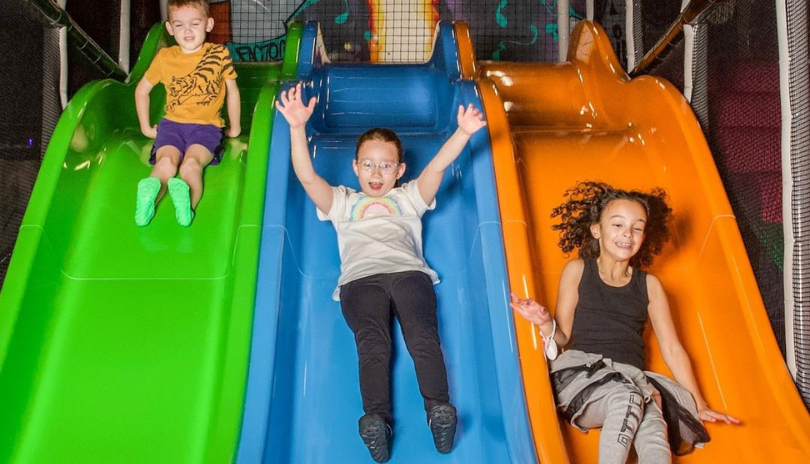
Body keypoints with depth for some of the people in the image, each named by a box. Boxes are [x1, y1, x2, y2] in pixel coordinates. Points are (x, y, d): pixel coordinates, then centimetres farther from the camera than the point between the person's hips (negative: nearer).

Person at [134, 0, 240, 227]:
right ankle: (150, 196, -57)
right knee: (166, 162, -32)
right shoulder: (164, 58, 8)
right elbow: (142, 89, 21)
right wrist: (146, 127, 20)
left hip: (206, 126, -2)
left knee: (191, 163, -34)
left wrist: (234, 128, 20)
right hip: (172, 123, 2)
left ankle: (187, 204, -60)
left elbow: (232, 91, 15)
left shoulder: (220, 54, 3)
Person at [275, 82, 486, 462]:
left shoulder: (410, 197, 35)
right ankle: (376, 418, -41)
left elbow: (439, 164, 18)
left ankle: (438, 408, -40)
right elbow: (306, 176, 18)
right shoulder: (342, 202, 34)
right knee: (372, 341, -27)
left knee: (422, 335, -27)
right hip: (360, 278, 0)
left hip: (408, 271, 0)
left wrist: (463, 132, 0)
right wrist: (297, 127, 4)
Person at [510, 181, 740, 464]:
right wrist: (545, 323, -15)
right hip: (580, 371, -2)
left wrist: (699, 406, 14)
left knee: (653, 430, -34)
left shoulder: (649, 284, 18)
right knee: (626, 398, -37)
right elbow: (563, 336, 8)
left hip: (631, 378, 2)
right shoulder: (577, 270, 11)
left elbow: (672, 348, 17)